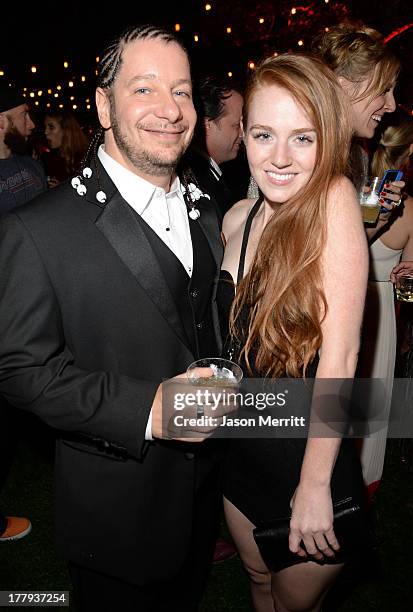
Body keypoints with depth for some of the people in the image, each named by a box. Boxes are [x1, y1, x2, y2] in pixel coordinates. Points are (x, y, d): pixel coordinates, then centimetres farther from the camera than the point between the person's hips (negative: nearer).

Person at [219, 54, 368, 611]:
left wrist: (315, 485, -20)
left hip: (308, 455, -5)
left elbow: (339, 355, -23)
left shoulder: (334, 198, -20)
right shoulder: (238, 218, -3)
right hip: (242, 450, 5)